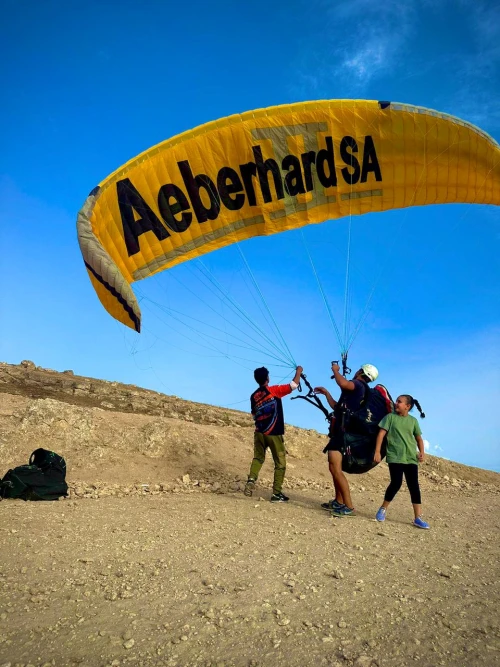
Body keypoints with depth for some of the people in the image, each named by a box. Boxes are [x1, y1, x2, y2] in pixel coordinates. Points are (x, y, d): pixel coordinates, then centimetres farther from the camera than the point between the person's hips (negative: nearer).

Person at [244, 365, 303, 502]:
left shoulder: (254, 396, 6)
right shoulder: (274, 390, -11)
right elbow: (294, 385, -8)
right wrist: (298, 371, 7)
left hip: (259, 432, 5)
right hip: (274, 434, -5)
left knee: (258, 458, 18)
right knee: (280, 463, 6)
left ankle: (251, 480, -6)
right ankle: (276, 493, 6)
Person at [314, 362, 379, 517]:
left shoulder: (358, 385, -9)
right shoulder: (355, 390, 21)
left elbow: (343, 383, -33)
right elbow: (337, 407, 28)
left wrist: (335, 370, -15)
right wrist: (326, 393, 31)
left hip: (342, 431, -11)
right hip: (341, 430, 11)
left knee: (335, 469, -15)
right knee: (334, 468, 18)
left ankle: (349, 507, -15)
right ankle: (338, 502, 25)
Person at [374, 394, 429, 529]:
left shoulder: (413, 421, 8)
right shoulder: (390, 417, 1)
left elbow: (419, 438, 15)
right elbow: (381, 434, -2)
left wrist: (422, 452, -2)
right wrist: (377, 452, -10)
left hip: (411, 458, 3)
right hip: (395, 457, -3)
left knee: (414, 486, 0)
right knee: (396, 484, -9)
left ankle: (418, 518, 5)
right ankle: (383, 509, 13)